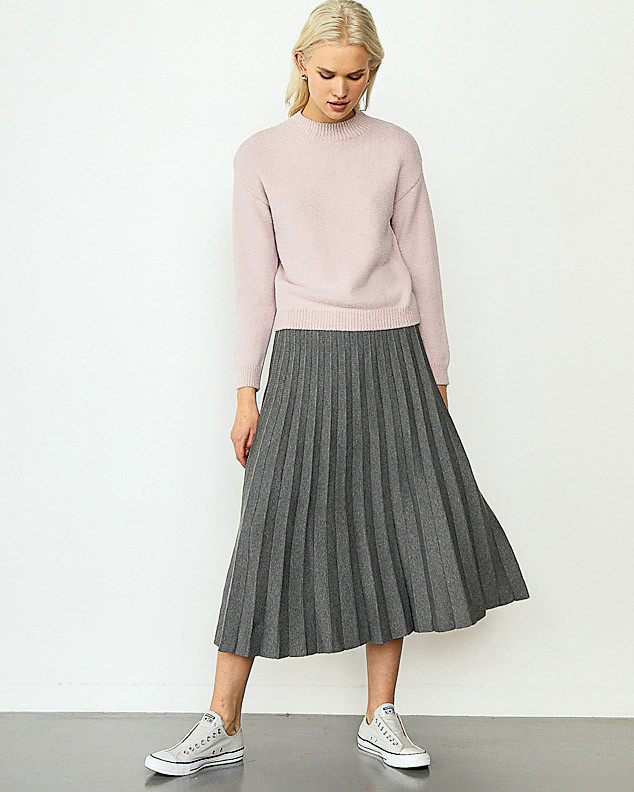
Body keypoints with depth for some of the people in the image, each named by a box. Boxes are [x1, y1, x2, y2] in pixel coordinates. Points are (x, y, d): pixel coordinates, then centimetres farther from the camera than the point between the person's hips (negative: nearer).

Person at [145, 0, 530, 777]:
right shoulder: (261, 154, 4)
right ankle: (223, 726, 8)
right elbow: (255, 278, 3)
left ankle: (380, 718, 17)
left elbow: (421, 266, 8)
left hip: (392, 356, 2)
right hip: (307, 358, -1)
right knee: (274, 531, -3)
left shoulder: (396, 149, 6)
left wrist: (436, 378, 7)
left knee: (398, 529, 3)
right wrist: (247, 392, -1)